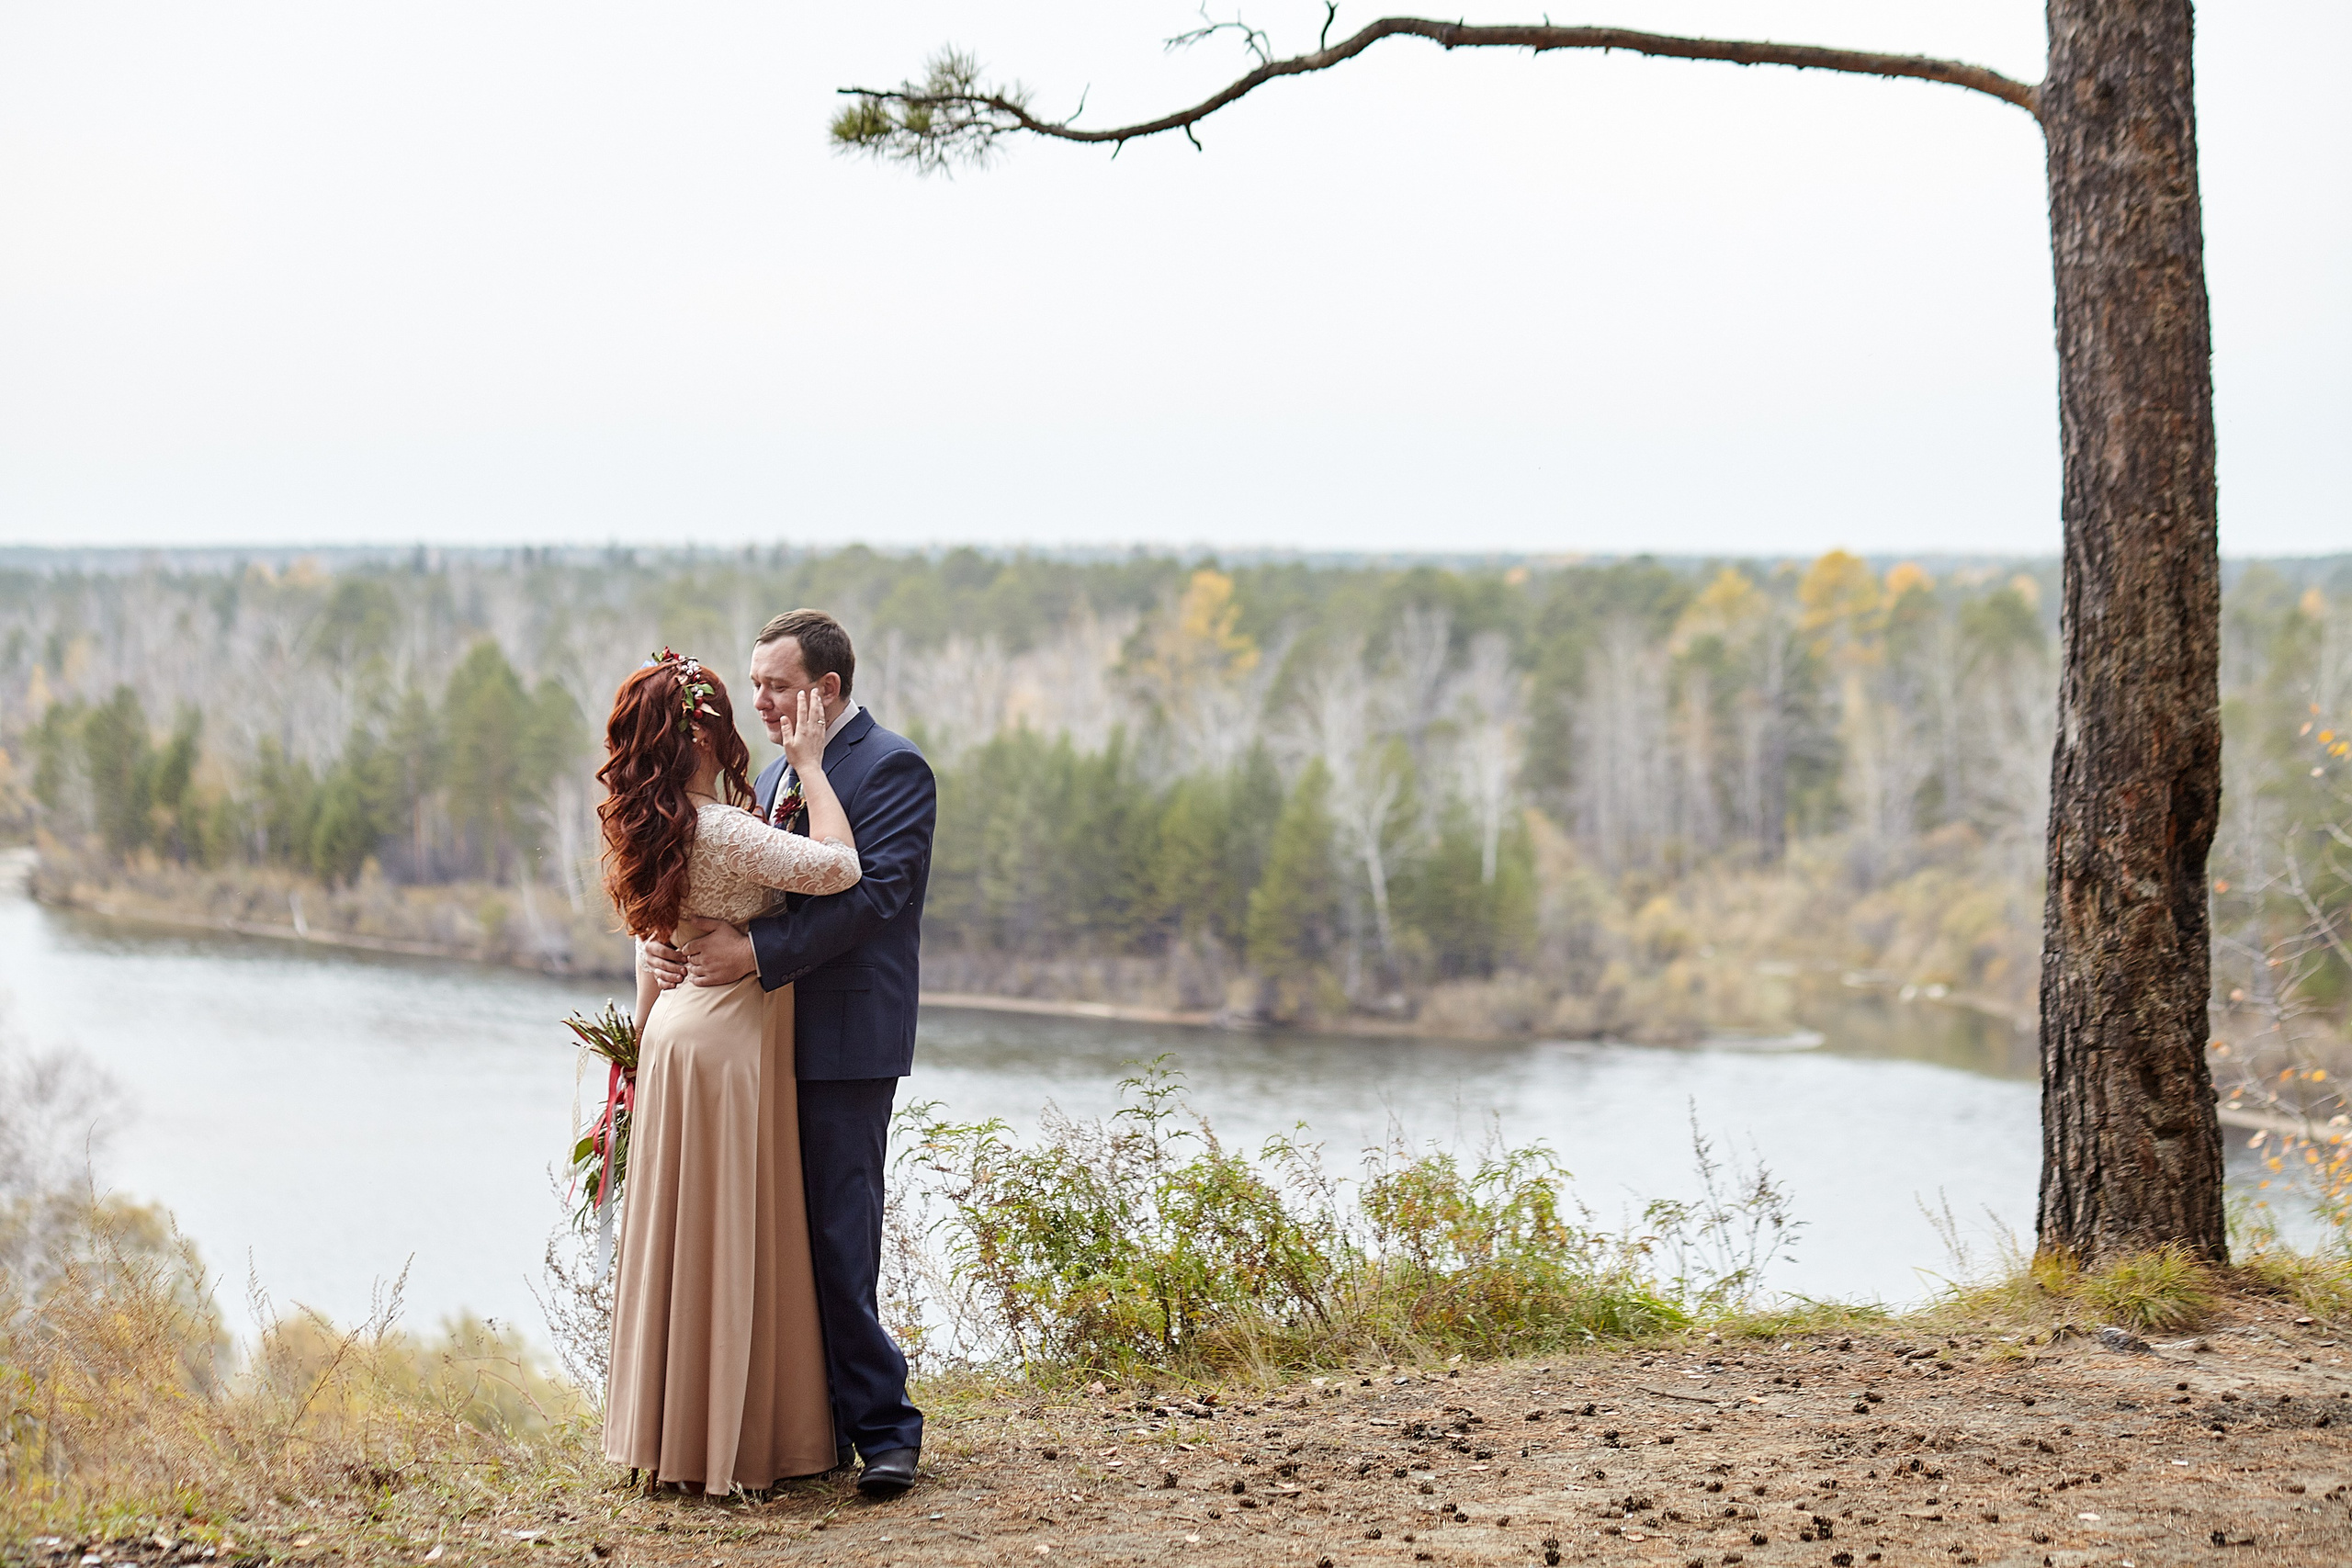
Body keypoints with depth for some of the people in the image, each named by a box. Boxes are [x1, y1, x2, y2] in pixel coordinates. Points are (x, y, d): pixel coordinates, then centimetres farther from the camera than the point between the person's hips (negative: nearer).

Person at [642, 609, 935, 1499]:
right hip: (773, 1038, 8)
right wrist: (671, 937, -2)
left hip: (845, 1041, -8)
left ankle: (880, 1429, 1)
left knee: (839, 1238, -8)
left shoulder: (891, 769, -8)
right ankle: (821, 1422, 17)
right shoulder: (776, 776, 18)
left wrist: (758, 952, -24)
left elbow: (873, 891, -19)